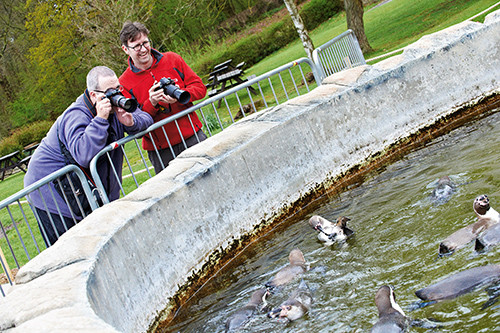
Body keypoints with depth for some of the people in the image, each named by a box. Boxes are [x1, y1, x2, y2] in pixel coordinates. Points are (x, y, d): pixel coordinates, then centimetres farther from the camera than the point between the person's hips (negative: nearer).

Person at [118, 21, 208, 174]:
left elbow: (199, 87, 3)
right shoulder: (124, 84, -4)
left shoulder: (172, 60, 3)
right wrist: (151, 104, -24)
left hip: (193, 137, 2)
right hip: (161, 150, -2)